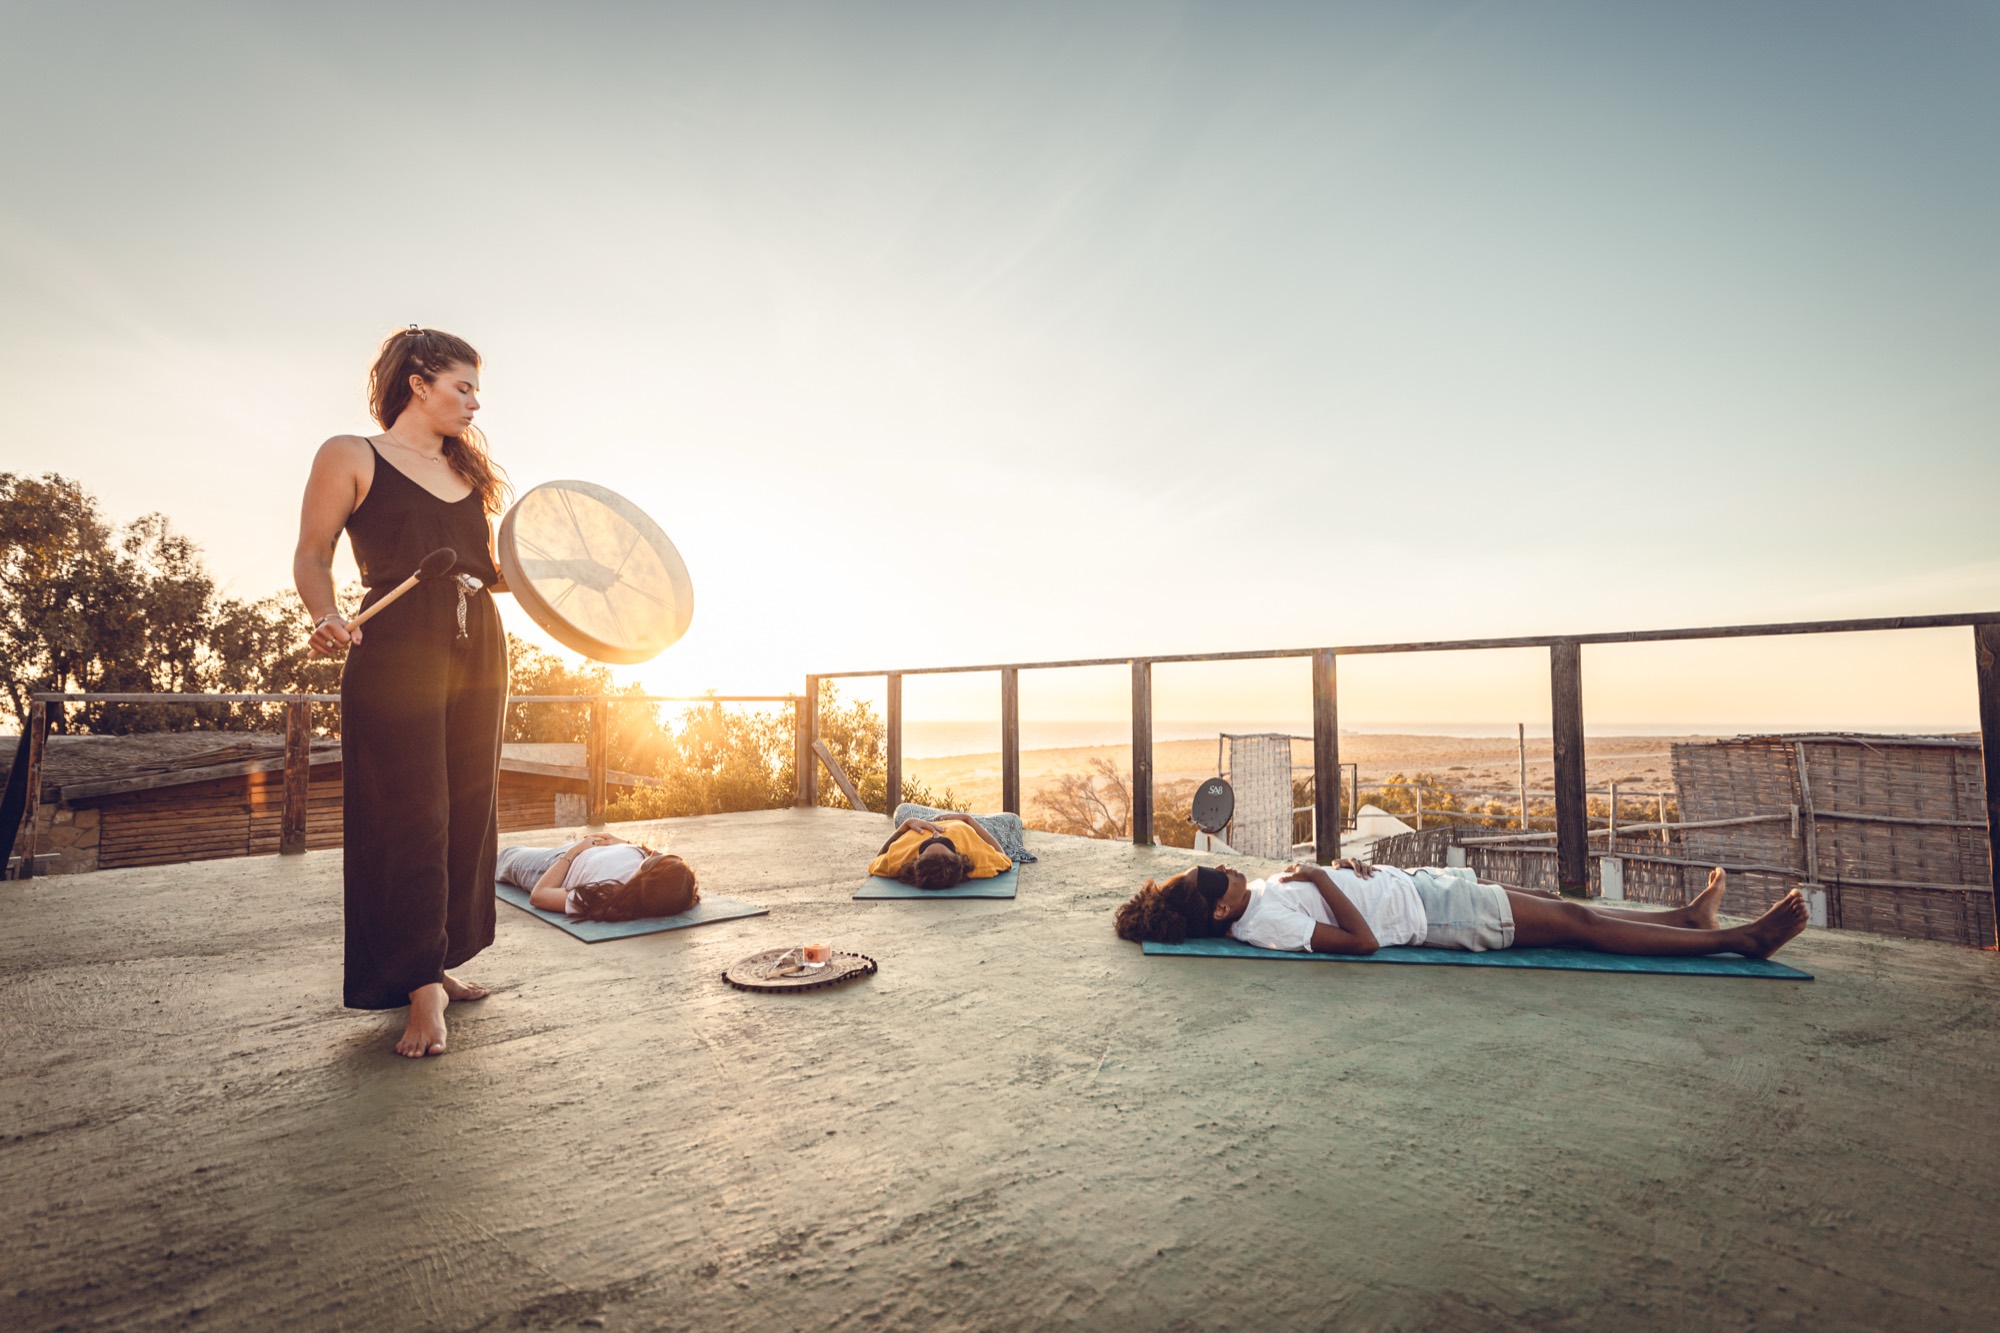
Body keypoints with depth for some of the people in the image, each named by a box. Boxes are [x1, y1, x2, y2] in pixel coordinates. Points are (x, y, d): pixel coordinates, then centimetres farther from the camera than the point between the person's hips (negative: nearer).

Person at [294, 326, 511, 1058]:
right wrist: (328, 619, -19)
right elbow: (312, 557, -2)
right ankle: (421, 989, 4)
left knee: (467, 813, 8)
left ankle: (438, 964, 21)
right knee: (410, 819, -5)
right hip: (396, 657, -6)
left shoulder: (467, 469, 20)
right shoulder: (350, 456, 3)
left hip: (479, 651, 6)